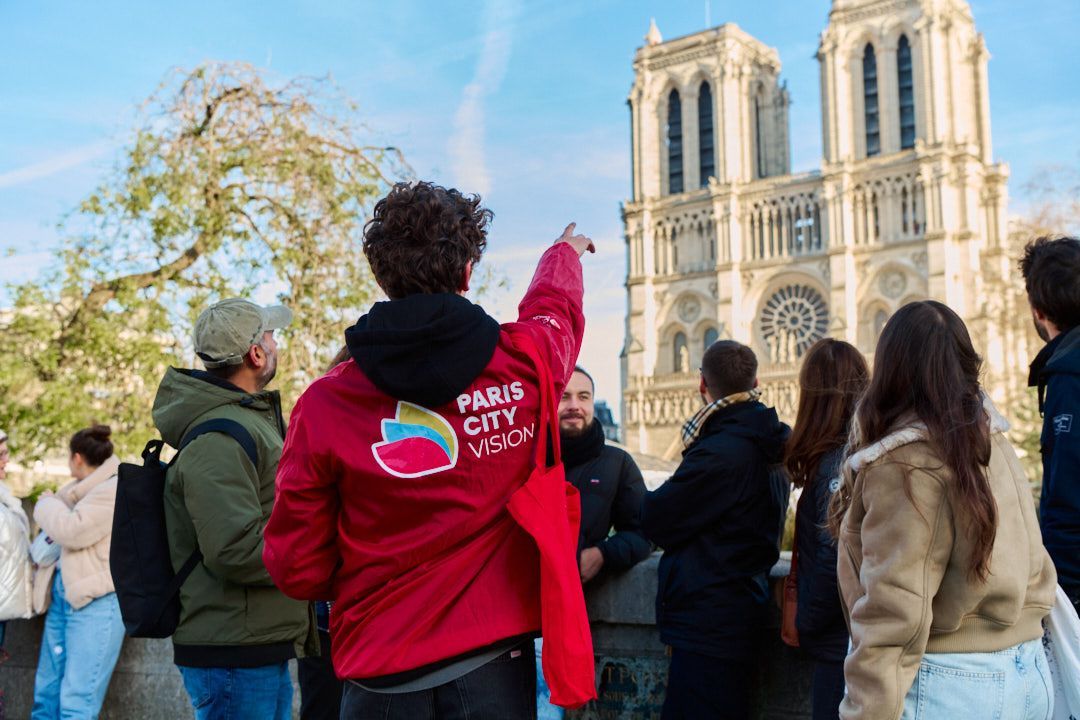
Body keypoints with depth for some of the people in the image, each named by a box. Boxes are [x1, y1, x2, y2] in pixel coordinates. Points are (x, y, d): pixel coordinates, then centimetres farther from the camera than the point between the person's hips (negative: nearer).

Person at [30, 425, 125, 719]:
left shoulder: (116, 490, -10)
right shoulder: (80, 489, 19)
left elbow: (71, 530, -19)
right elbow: (55, 532, 28)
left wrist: (47, 504, -2)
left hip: (96, 601, -9)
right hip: (62, 596, 9)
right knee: (46, 694, 11)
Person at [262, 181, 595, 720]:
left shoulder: (324, 404, -11)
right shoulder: (524, 363, -8)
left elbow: (297, 572, -4)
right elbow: (554, 304, 19)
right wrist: (564, 252, 42)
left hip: (382, 672, 0)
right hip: (494, 658, 0)